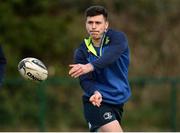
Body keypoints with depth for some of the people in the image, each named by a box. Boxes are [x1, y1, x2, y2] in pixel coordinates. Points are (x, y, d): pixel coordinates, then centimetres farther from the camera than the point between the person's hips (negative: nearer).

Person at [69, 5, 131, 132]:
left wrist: (90, 67, -48)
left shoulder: (118, 37, -8)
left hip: (118, 101, 2)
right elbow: (85, 80, -13)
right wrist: (95, 93, -36)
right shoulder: (81, 52, -3)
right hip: (96, 102, -2)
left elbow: (110, 57, -29)